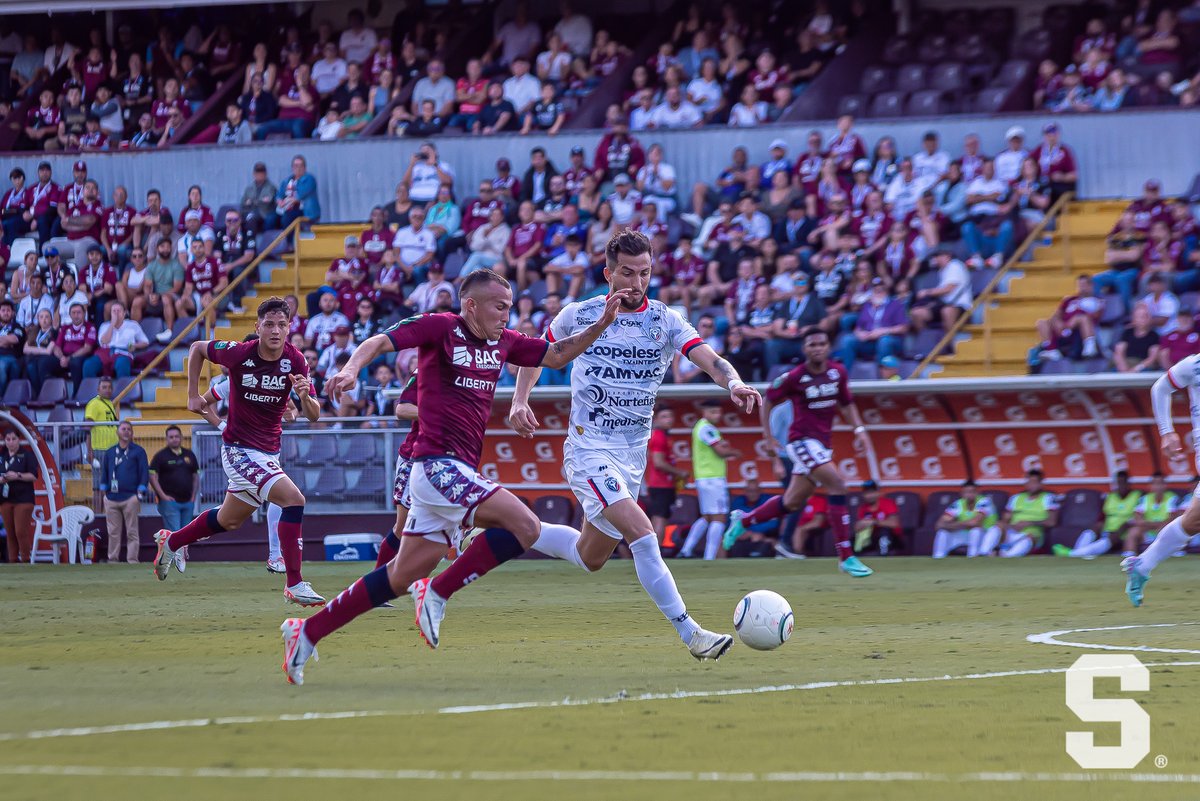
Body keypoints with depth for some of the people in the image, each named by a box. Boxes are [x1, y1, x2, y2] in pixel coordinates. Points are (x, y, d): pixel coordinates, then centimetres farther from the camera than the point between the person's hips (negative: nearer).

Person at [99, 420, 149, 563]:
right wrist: (103, 492, 9)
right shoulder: (110, 452, 17)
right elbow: (104, 473, 19)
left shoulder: (138, 451, 5)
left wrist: (140, 494, -7)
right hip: (111, 497, 4)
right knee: (113, 532, 5)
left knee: (131, 532, -5)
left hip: (130, 497, -4)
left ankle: (132, 560, -5)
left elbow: (144, 473, 1)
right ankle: (113, 559, 8)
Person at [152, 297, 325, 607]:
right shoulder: (239, 353, -17)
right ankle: (294, 585, -21)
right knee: (294, 499, -24)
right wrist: (193, 395, 1)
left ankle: (171, 541, 47)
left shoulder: (295, 361, -8)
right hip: (240, 450, -6)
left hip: (269, 452, 6)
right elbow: (197, 348, 2)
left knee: (229, 521, 23)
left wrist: (304, 396, -30)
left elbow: (313, 416, -8)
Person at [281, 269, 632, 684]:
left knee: (403, 576, 10)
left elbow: (556, 355, 24)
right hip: (437, 462, -9)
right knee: (525, 526, -20)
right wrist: (351, 369, -33)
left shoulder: (503, 342, 15)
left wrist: (602, 323, 12)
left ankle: (307, 631, 16)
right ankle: (437, 592, -12)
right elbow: (379, 341, -13)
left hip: (458, 471, 9)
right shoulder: (440, 327, -6)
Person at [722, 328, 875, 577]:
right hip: (802, 440, -7)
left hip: (822, 443, 7)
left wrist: (859, 428, 5)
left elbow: (846, 404, 17)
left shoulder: (838, 372, 3)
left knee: (792, 503, 14)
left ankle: (743, 521, 36)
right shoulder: (794, 378, -11)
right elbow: (769, 399, 2)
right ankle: (845, 557, -20)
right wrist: (767, 431, -3)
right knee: (837, 484, -22)